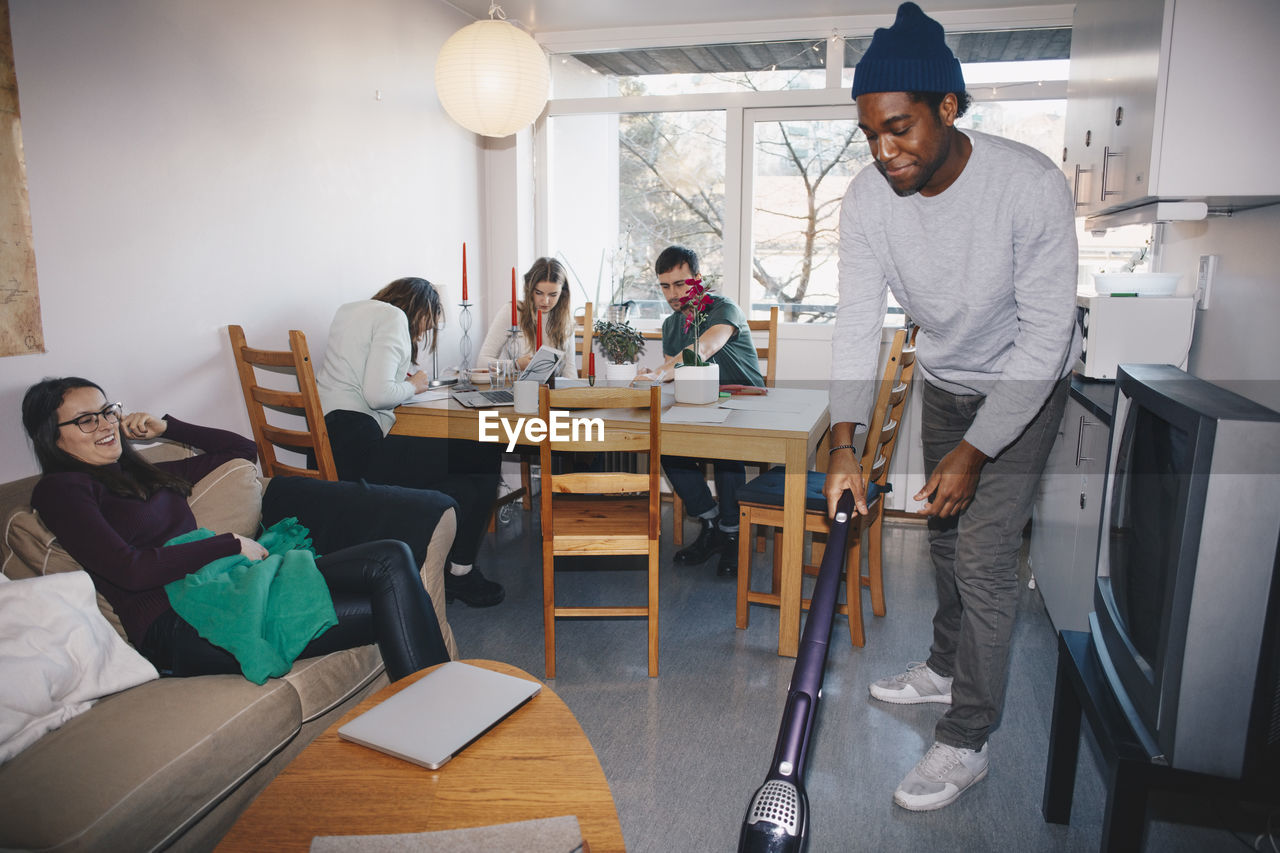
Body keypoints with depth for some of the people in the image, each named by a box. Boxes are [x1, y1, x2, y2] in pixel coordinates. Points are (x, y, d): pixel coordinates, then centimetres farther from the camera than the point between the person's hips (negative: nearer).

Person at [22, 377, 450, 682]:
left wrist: (165, 427, 24)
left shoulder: (148, 475, 27)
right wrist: (230, 544, -8)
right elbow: (130, 570, -10)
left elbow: (242, 449, 34)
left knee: (391, 560, -16)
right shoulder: (60, 489, 4)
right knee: (386, 597, -24)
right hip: (179, 631, -8)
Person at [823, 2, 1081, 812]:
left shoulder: (1031, 185, -31)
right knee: (946, 529, 18)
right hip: (944, 379, 5)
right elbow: (859, 321, -17)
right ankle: (948, 665, 40)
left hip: (1024, 383, -5)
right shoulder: (869, 197, -18)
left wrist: (975, 451, -29)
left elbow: (1046, 334, -28)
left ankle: (966, 741, 7)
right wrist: (845, 443, -26)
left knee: (984, 555, -8)